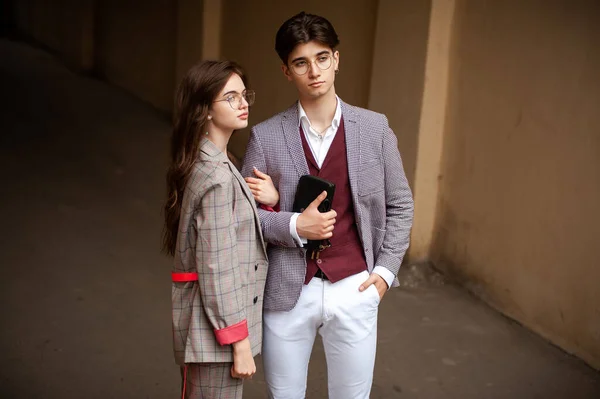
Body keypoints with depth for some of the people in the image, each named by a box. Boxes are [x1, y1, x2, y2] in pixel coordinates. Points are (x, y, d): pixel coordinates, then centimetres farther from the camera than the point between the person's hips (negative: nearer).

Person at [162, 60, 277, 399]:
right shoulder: (217, 176, -22)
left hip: (212, 318, 10)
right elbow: (217, 269, -23)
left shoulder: (204, 164, 8)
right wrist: (240, 343, -19)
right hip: (217, 323, -10)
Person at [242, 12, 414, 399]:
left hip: (354, 289, 0)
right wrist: (294, 225, -17)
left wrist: (385, 270, -1)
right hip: (287, 292, 0)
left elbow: (400, 205, 7)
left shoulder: (375, 128, 0)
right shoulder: (266, 136, -3)